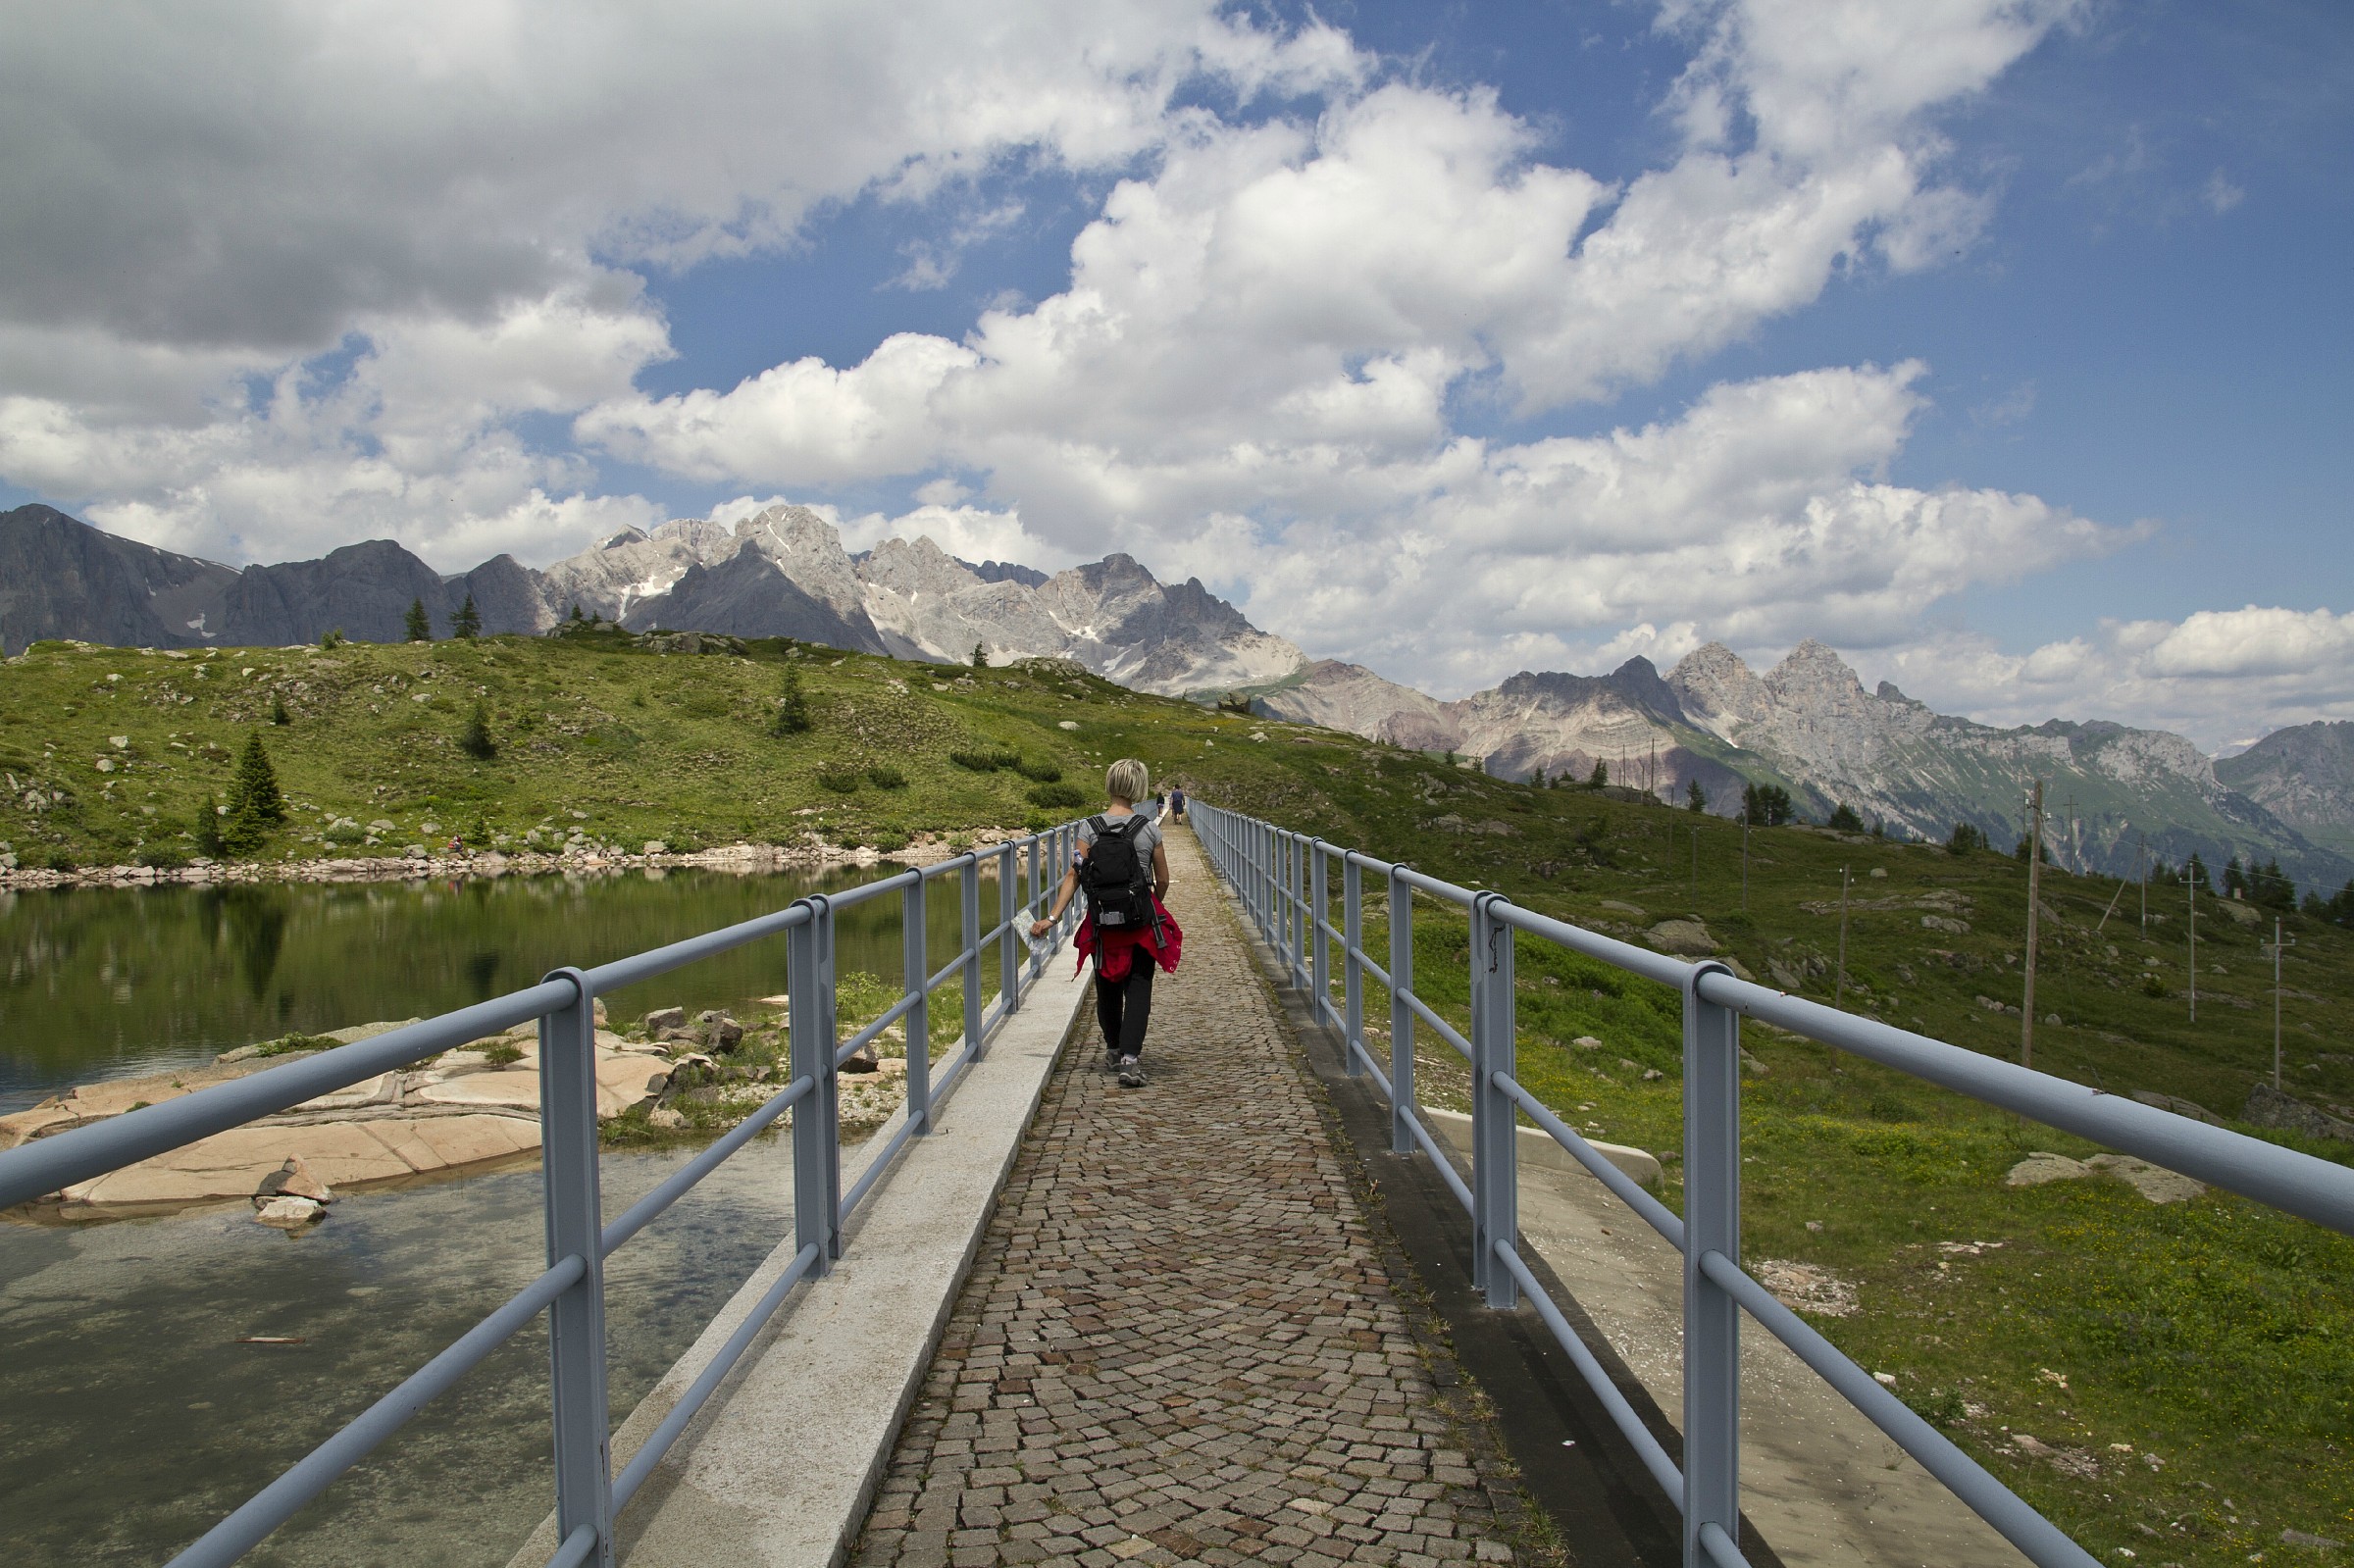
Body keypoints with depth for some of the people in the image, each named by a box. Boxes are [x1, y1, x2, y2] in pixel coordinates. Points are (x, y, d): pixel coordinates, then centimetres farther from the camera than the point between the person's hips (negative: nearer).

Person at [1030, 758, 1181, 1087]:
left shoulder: (1089, 828, -5)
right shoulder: (1148, 828, -5)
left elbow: (1073, 875, -11)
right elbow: (1163, 881, 2)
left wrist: (1052, 917, -10)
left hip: (1103, 923, 1)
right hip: (1142, 923, -1)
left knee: (1108, 987, 18)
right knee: (1138, 988, 2)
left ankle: (1114, 1052, 33)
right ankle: (1130, 1057, -12)